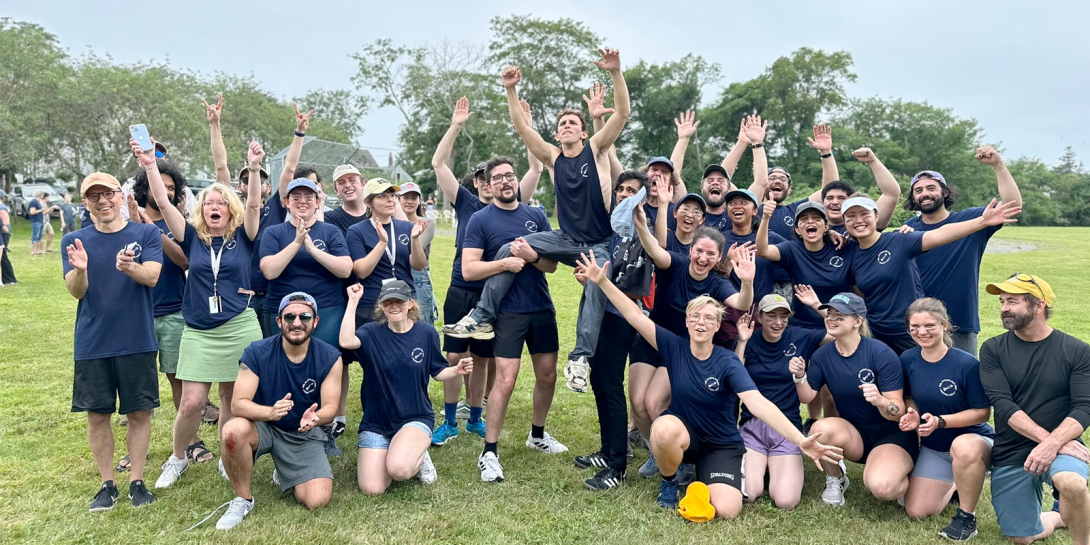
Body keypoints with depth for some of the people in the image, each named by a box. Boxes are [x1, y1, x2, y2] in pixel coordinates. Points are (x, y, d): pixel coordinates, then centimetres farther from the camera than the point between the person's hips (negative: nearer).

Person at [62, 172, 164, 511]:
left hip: (138, 341, -1)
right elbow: (76, 291, -7)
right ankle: (107, 484, 23)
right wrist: (80, 269, -29)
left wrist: (129, 267, -38)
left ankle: (137, 481, 20)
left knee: (140, 412, 6)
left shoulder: (146, 234, -2)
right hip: (92, 343, 2)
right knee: (97, 415, 8)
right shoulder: (74, 241, 3)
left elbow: (152, 277, -16)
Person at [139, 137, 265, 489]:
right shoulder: (193, 237, 6)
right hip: (199, 332, 1)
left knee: (232, 401, 8)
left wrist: (254, 169, -28)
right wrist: (150, 165, -13)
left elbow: (254, 205, -13)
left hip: (240, 329, -1)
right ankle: (177, 459, 22)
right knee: (191, 403, -2)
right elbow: (163, 203, -2)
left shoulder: (242, 237, 3)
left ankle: (228, 460, 26)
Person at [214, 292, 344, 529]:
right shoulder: (257, 353, -16)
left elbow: (330, 407, -14)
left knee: (317, 500, -17)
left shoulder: (330, 357, -13)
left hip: (304, 433, 1)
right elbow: (238, 404, -21)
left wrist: (315, 418, -39)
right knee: (234, 430, -36)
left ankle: (284, 474, 21)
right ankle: (243, 499, -8)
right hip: (263, 427, -1)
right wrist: (270, 412, -42)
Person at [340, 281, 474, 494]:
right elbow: (346, 341, -29)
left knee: (398, 469, -29)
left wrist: (457, 370, -14)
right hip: (376, 423, 1)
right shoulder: (372, 332, -6)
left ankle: (418, 457, 7)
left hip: (415, 419, -1)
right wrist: (353, 301, -27)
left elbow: (437, 371, 7)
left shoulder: (426, 333, -2)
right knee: (372, 489, -9)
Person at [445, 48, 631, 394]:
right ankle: (482, 319, -8)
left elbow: (623, 113, -15)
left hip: (600, 243, -3)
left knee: (596, 286, -28)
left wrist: (615, 73, -27)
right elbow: (522, 127, -6)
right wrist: (511, 91, -17)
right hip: (567, 239, 3)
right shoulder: (552, 157, 3)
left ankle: (580, 359, -23)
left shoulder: (596, 149, -3)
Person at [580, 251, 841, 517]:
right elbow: (635, 315, -15)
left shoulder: (727, 362, -18)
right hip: (682, 435, 1)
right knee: (665, 427, -37)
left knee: (726, 510, -22)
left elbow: (757, 403, -29)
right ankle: (669, 481, -3)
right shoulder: (674, 346, -11)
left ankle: (704, 473, 14)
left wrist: (800, 440, -40)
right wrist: (603, 281, -21)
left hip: (721, 445, 0)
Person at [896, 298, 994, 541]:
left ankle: (967, 516, -16)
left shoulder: (967, 364, -21)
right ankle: (953, 484, 30)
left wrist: (940, 421, -27)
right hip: (933, 447, 5)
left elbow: (982, 412, -16)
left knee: (963, 447, -43)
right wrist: (912, 413, -14)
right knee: (916, 511, -3)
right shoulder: (907, 360, -6)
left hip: (974, 440, -5)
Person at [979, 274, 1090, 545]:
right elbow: (1003, 405, -11)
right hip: (1011, 454, 2)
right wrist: (1045, 437, -23)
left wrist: (1053, 444, -26)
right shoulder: (993, 349, -1)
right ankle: (1062, 517, 38)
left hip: (1059, 447, -2)